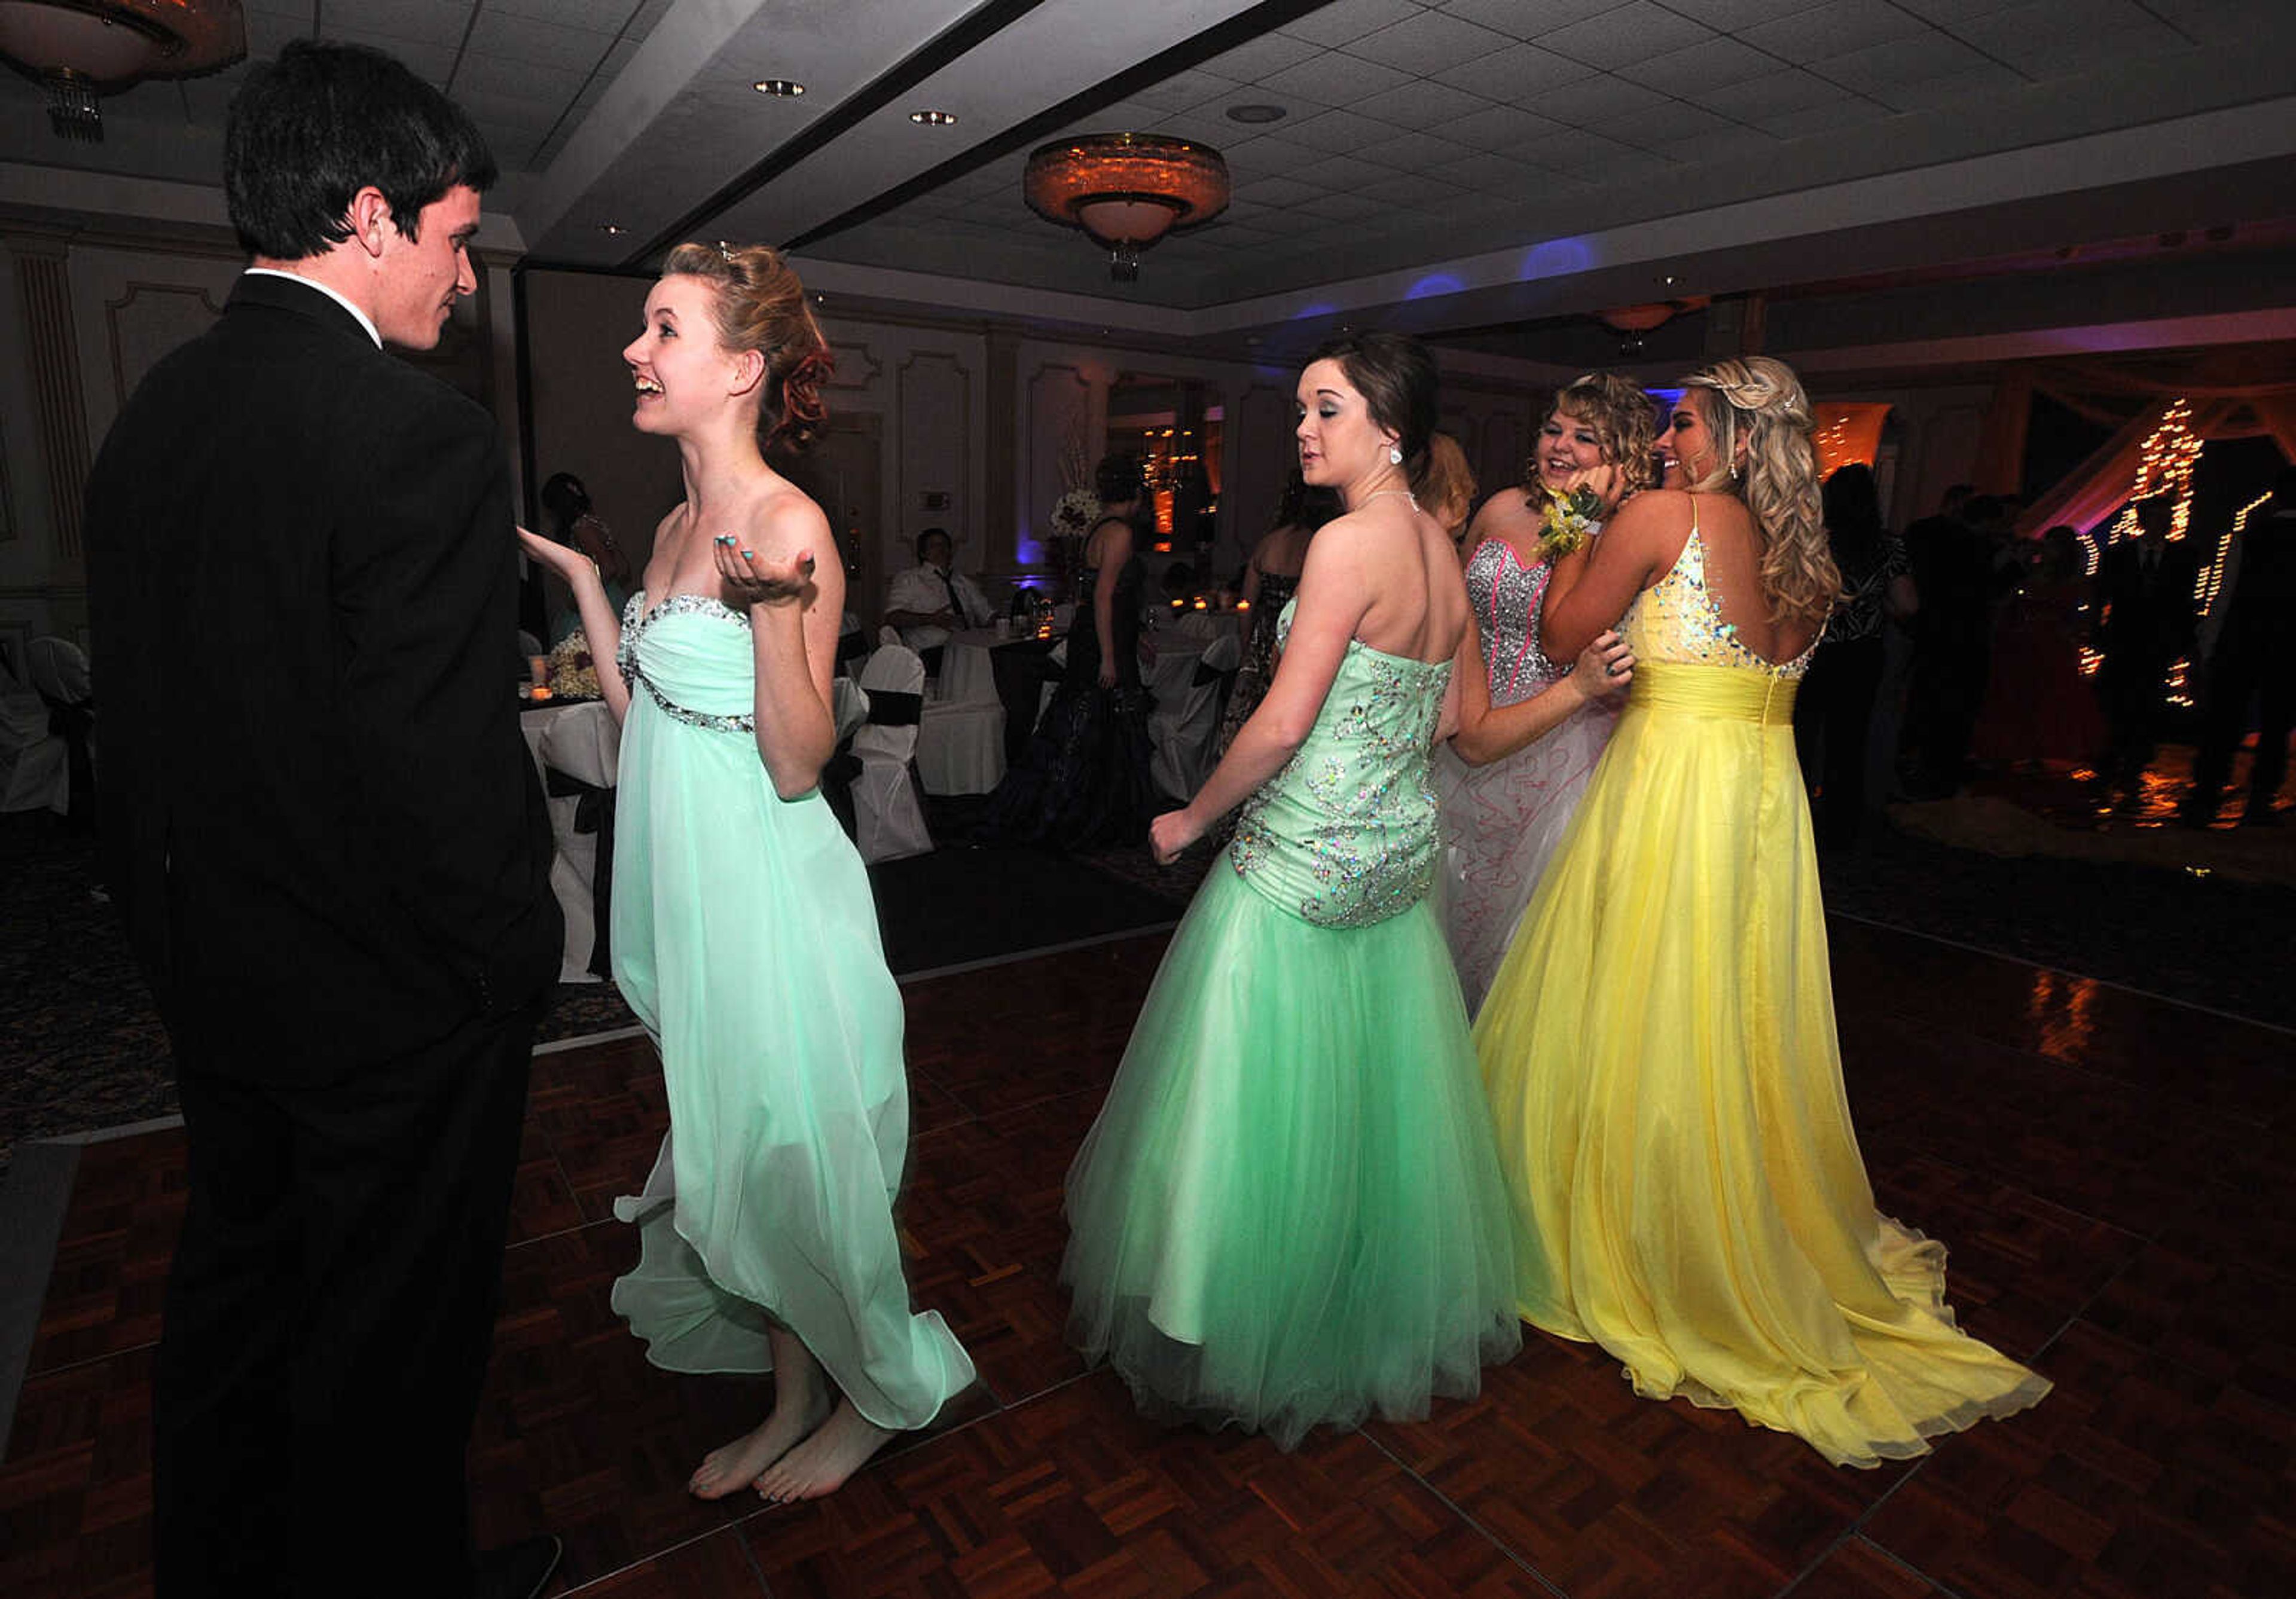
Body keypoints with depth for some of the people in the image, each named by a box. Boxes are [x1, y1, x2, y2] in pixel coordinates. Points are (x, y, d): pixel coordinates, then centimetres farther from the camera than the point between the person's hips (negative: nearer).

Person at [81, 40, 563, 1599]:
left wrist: (183, 914, 16)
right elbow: (448, 760, -26)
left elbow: (138, 697, 8)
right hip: (396, 995, -8)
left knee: (240, 1278, 27)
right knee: (392, 1327, 13)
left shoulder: (148, 412, 4)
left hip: (211, 965, 9)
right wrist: (519, 954, -11)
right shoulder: (422, 434, -23)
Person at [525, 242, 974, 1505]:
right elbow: (646, 719, 11)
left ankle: (876, 1399, 32)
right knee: (733, 1146, 18)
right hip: (689, 884, 9)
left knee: (793, 1146, 5)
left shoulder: (790, 525, -15)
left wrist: (774, 606, -33)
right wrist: (580, 579, 14)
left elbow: (800, 762, -20)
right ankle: (794, 1399, 39)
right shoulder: (679, 526, 10)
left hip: (766, 892, -8)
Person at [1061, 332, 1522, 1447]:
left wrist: (1191, 818, -7)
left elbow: (1282, 721, -20)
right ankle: (1383, 1311, 40)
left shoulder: (1349, 541, -18)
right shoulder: (1441, 548, 8)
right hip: (1399, 856, 9)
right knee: (1368, 1092, 21)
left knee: (1270, 1098, 7)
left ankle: (1254, 1341, 26)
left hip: (1301, 864, -9)